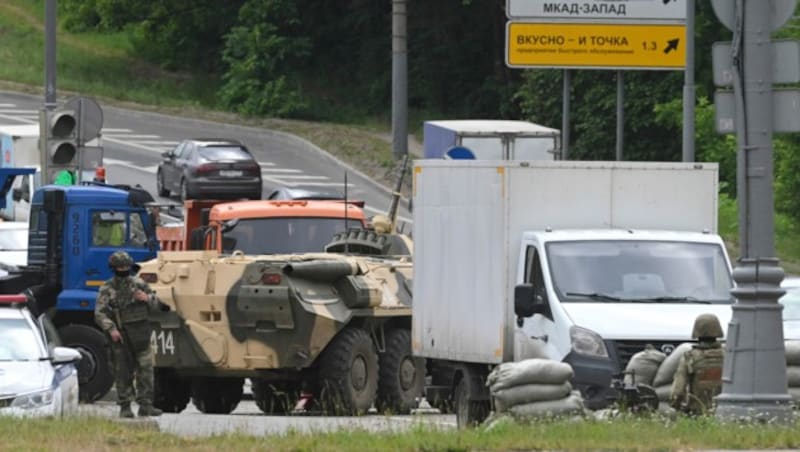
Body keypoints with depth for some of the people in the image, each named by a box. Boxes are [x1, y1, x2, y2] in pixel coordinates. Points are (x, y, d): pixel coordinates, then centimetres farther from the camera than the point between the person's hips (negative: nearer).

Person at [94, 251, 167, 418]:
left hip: (140, 333, 2)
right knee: (123, 373, 0)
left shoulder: (139, 284, 11)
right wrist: (111, 329, -19)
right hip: (120, 335, -2)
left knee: (145, 369, -4)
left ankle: (145, 405, -1)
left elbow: (158, 306, 15)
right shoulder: (107, 289, 3)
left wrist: (147, 299, -6)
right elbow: (100, 313, -5)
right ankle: (125, 407, 6)